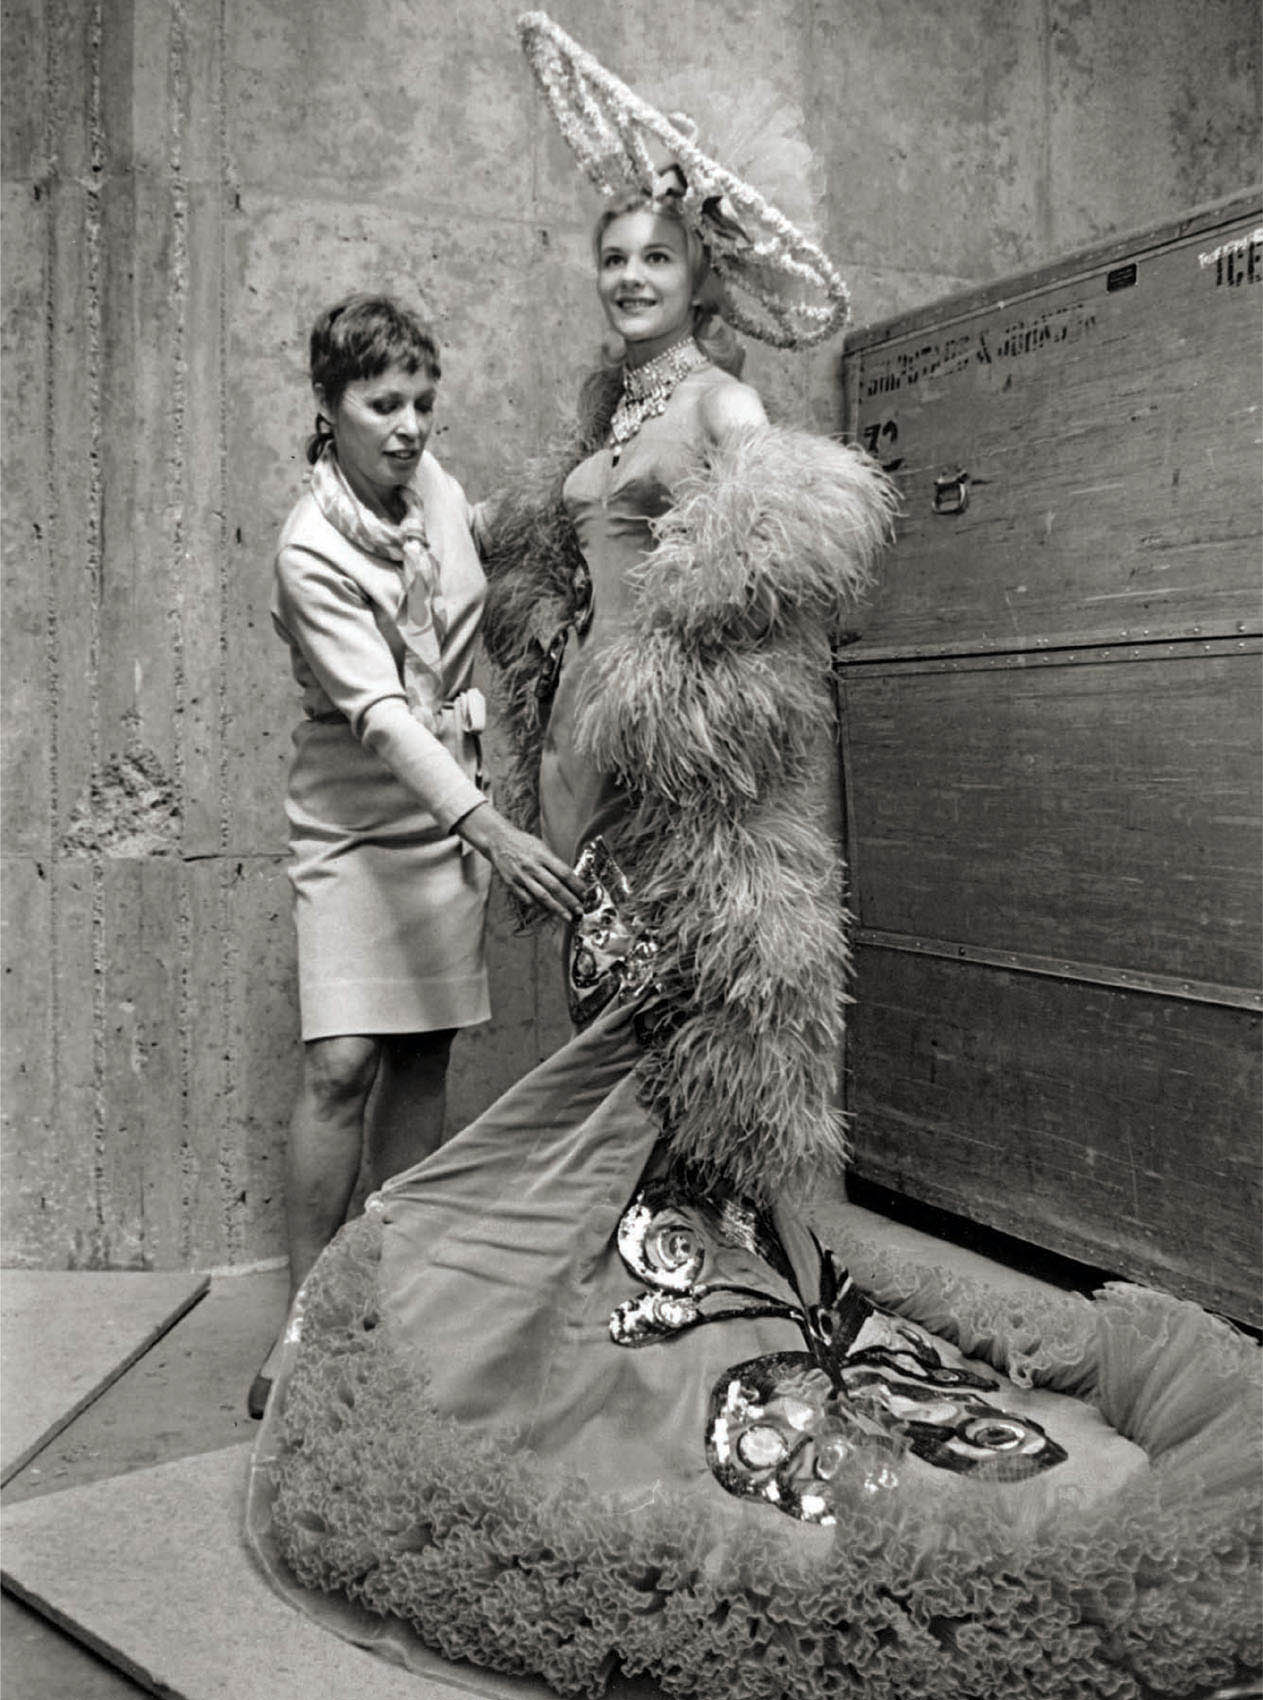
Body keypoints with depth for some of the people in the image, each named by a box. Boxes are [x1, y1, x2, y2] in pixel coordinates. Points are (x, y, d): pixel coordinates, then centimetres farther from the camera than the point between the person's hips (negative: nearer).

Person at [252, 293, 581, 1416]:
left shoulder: (434, 482, 2)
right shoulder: (313, 552, -18)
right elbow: (379, 713, -28)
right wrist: (489, 827, -40)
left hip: (453, 805, 6)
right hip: (355, 824, -6)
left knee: (424, 1061, 5)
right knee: (341, 1066, -13)